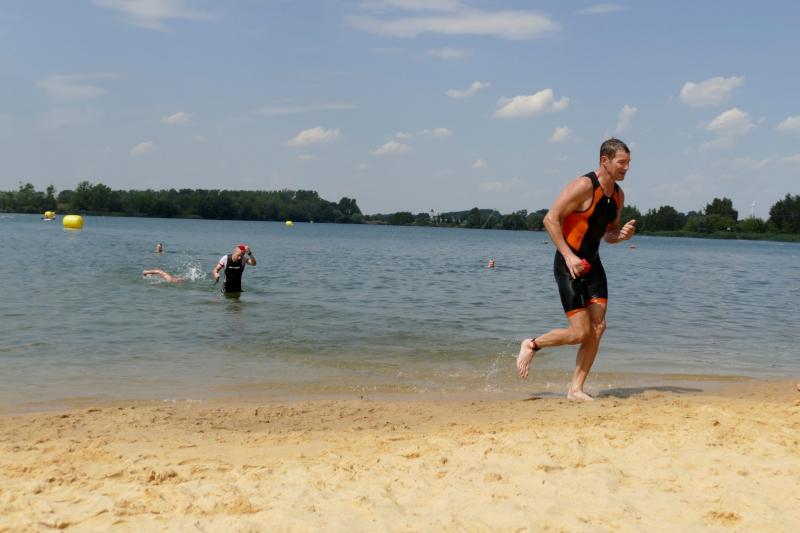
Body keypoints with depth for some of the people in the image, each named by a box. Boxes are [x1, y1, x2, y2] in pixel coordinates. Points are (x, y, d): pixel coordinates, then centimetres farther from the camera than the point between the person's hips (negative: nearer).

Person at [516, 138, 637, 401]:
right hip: (569, 265, -8)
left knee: (598, 328, -1)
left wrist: (622, 234, -4)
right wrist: (569, 256, -26)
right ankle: (531, 345, 15)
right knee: (580, 333, -10)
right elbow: (551, 219, -20)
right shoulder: (584, 186, -16)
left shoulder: (618, 195, 9)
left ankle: (576, 388, 8)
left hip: (592, 264, 8)